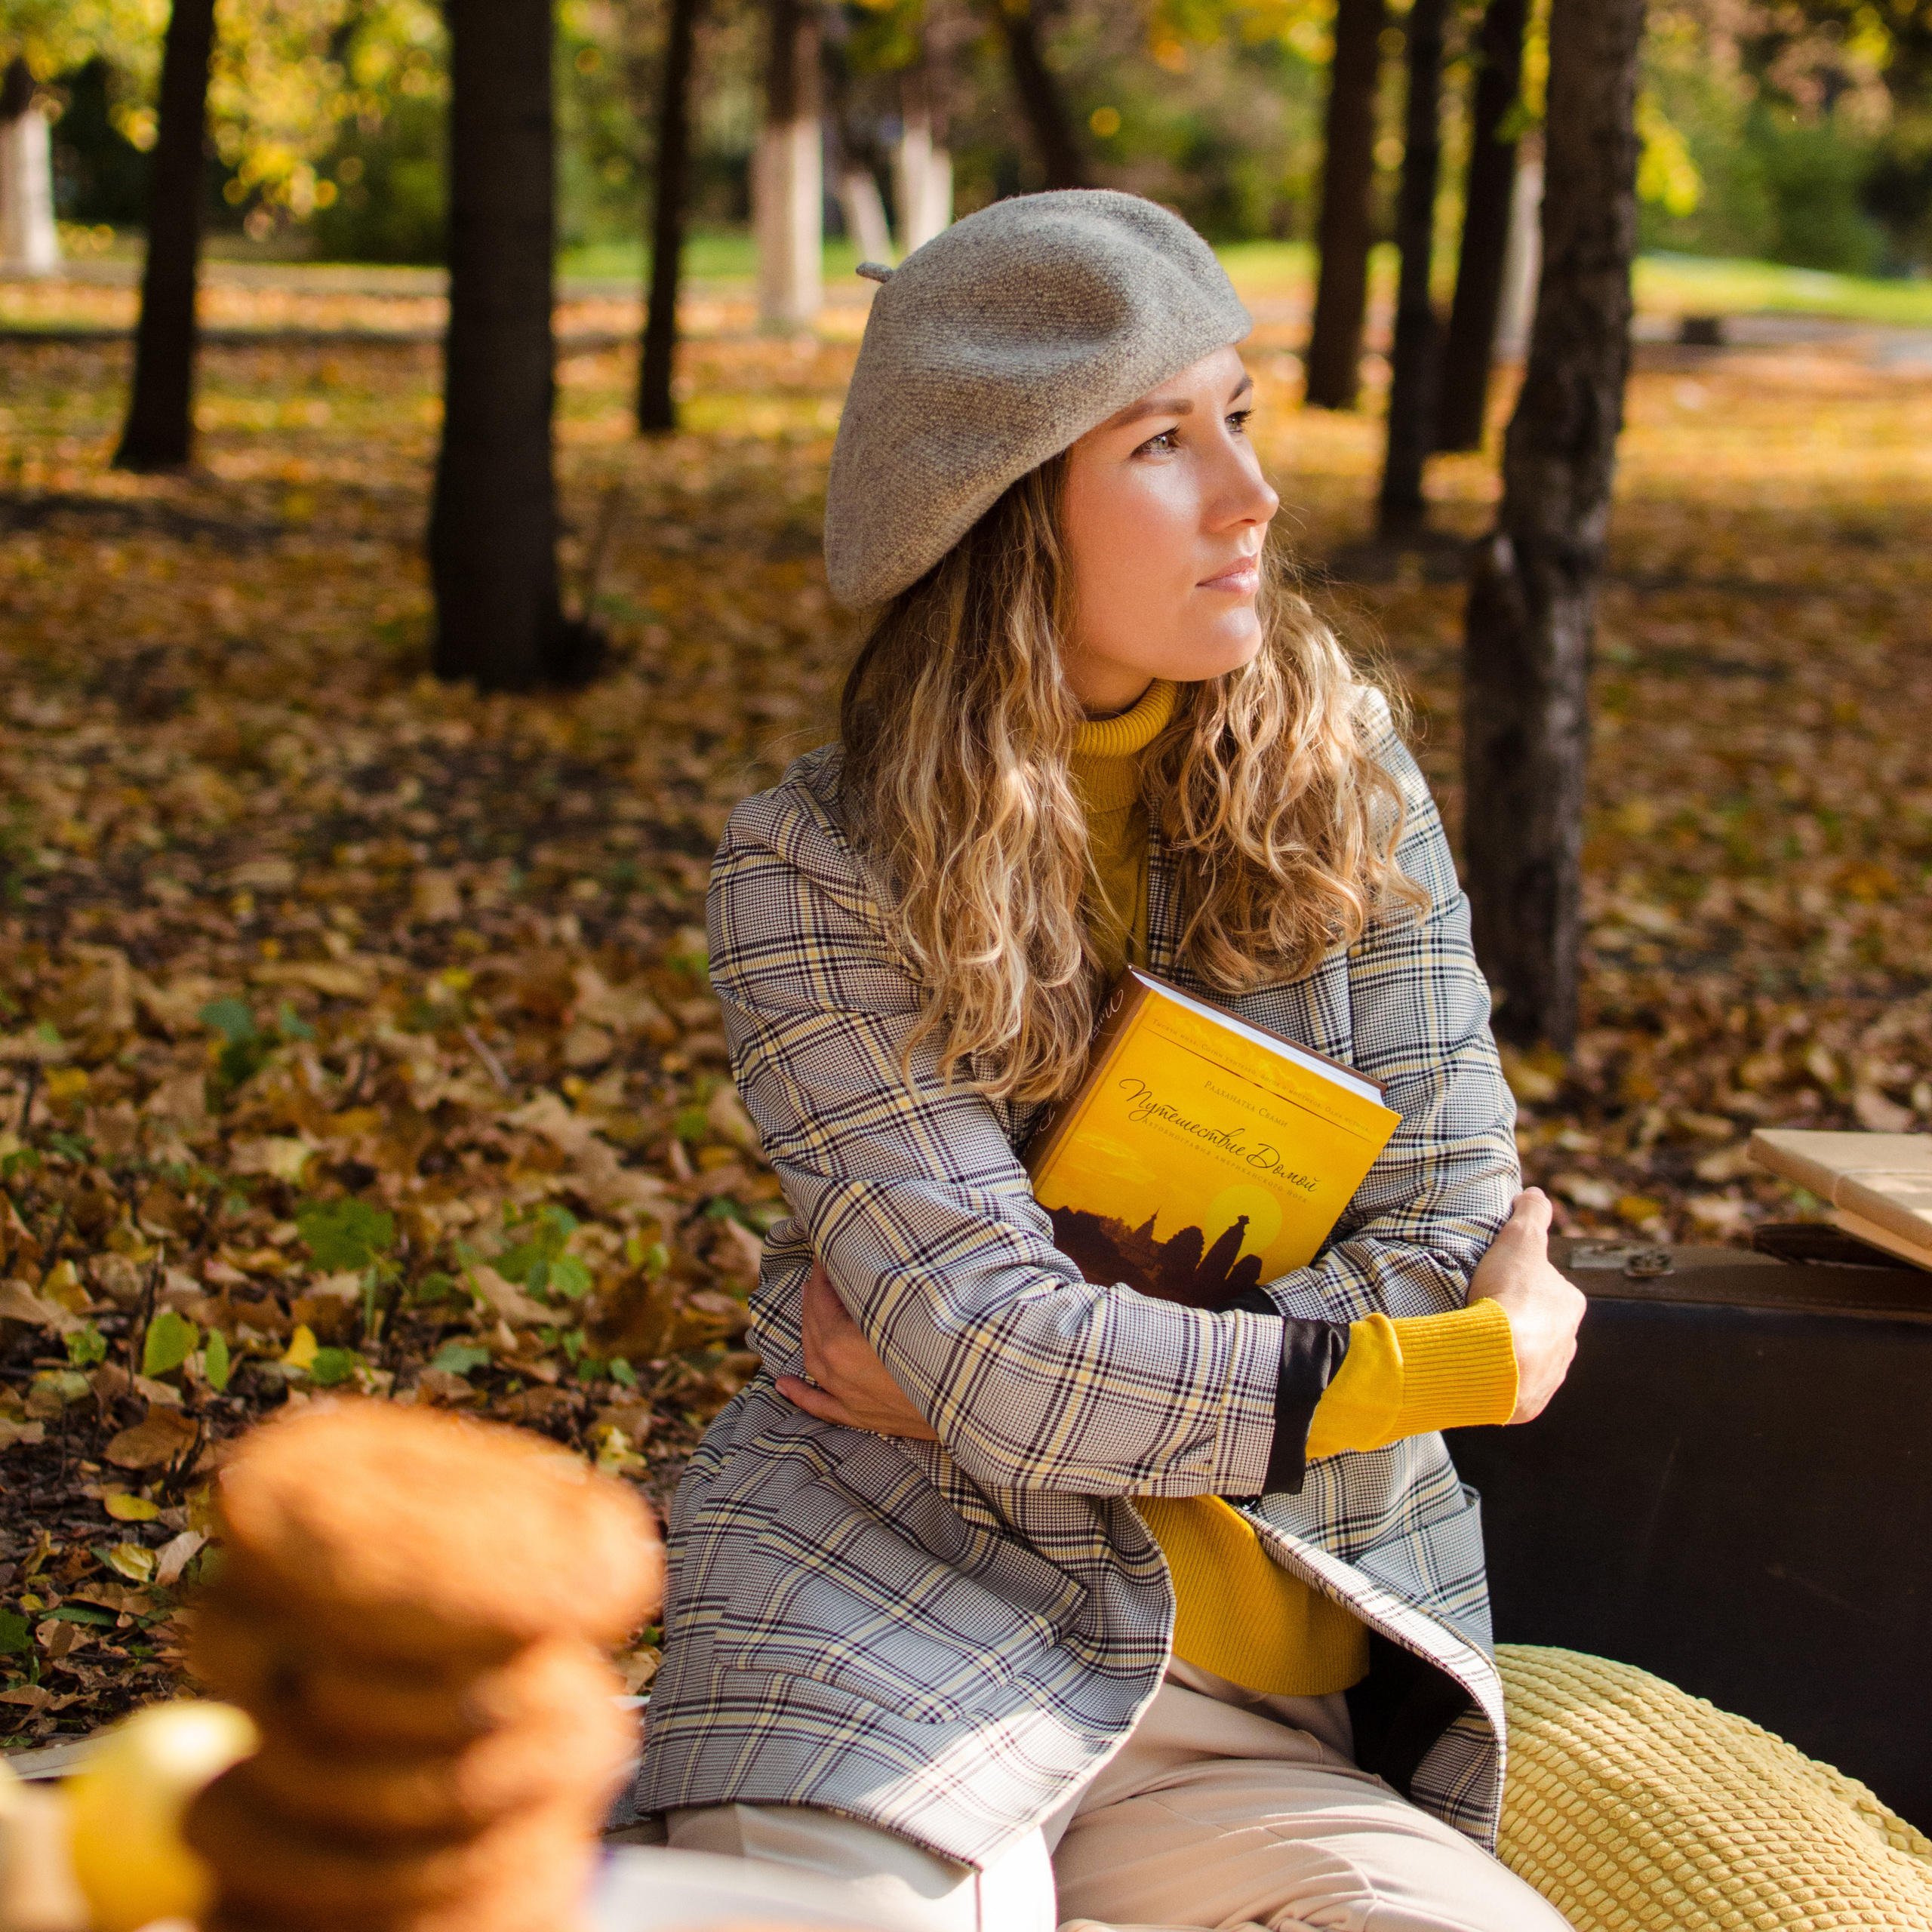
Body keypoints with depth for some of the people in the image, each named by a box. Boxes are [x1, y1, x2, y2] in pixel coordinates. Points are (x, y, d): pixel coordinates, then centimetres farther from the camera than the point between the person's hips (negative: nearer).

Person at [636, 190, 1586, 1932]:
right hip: (893, 1639, -4)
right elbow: (995, 1361, -14)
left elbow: (1440, 1244, -1)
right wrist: (1485, 1363, -6)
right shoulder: (818, 869, -5)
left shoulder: (1339, 764, 4)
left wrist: (1017, 1368, -10)